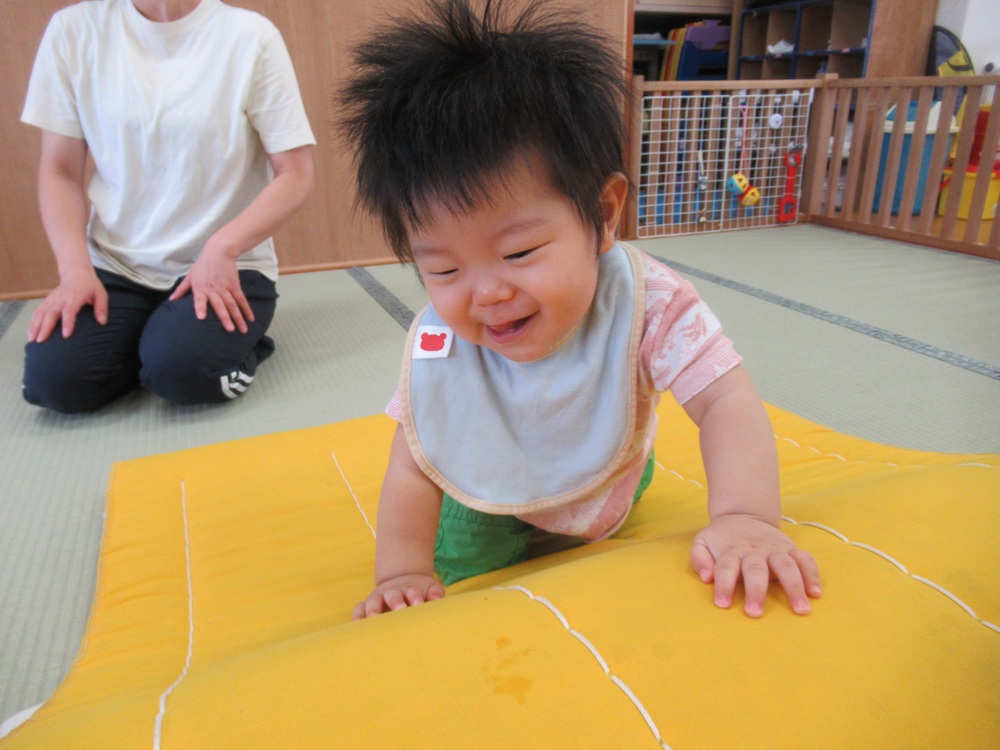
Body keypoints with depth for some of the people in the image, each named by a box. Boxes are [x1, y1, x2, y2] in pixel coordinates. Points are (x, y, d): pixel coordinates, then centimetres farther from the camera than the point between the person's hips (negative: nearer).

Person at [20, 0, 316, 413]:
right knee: (52, 376, -19)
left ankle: (230, 341, 3)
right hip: (116, 266, 3)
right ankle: (153, 337, 9)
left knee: (181, 368, -29)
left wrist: (222, 248, -21)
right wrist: (75, 269, -12)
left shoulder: (250, 35, -6)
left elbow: (296, 175, -8)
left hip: (227, 264, -3)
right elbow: (60, 172, 4)